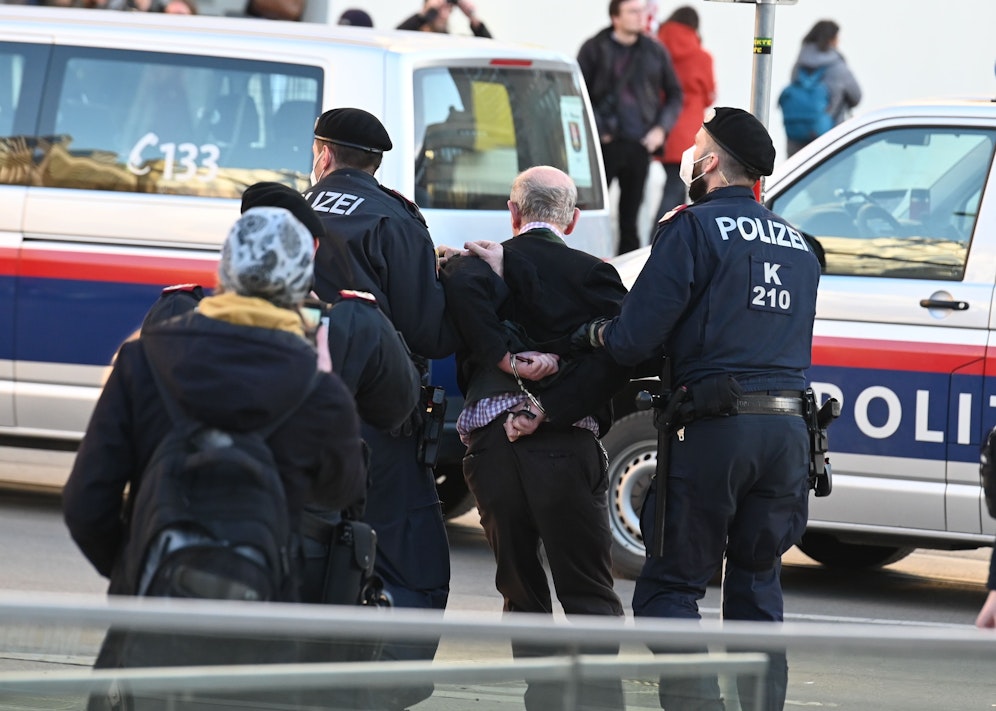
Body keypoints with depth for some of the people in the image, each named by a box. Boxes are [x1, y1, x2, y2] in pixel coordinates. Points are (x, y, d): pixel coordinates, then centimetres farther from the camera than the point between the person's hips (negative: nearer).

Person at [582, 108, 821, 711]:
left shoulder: (695, 228, -4)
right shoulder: (797, 246, 18)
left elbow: (634, 340, -9)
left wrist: (597, 333, 13)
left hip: (715, 430, -6)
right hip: (788, 429, 6)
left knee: (669, 586, -1)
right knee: (757, 588, 14)